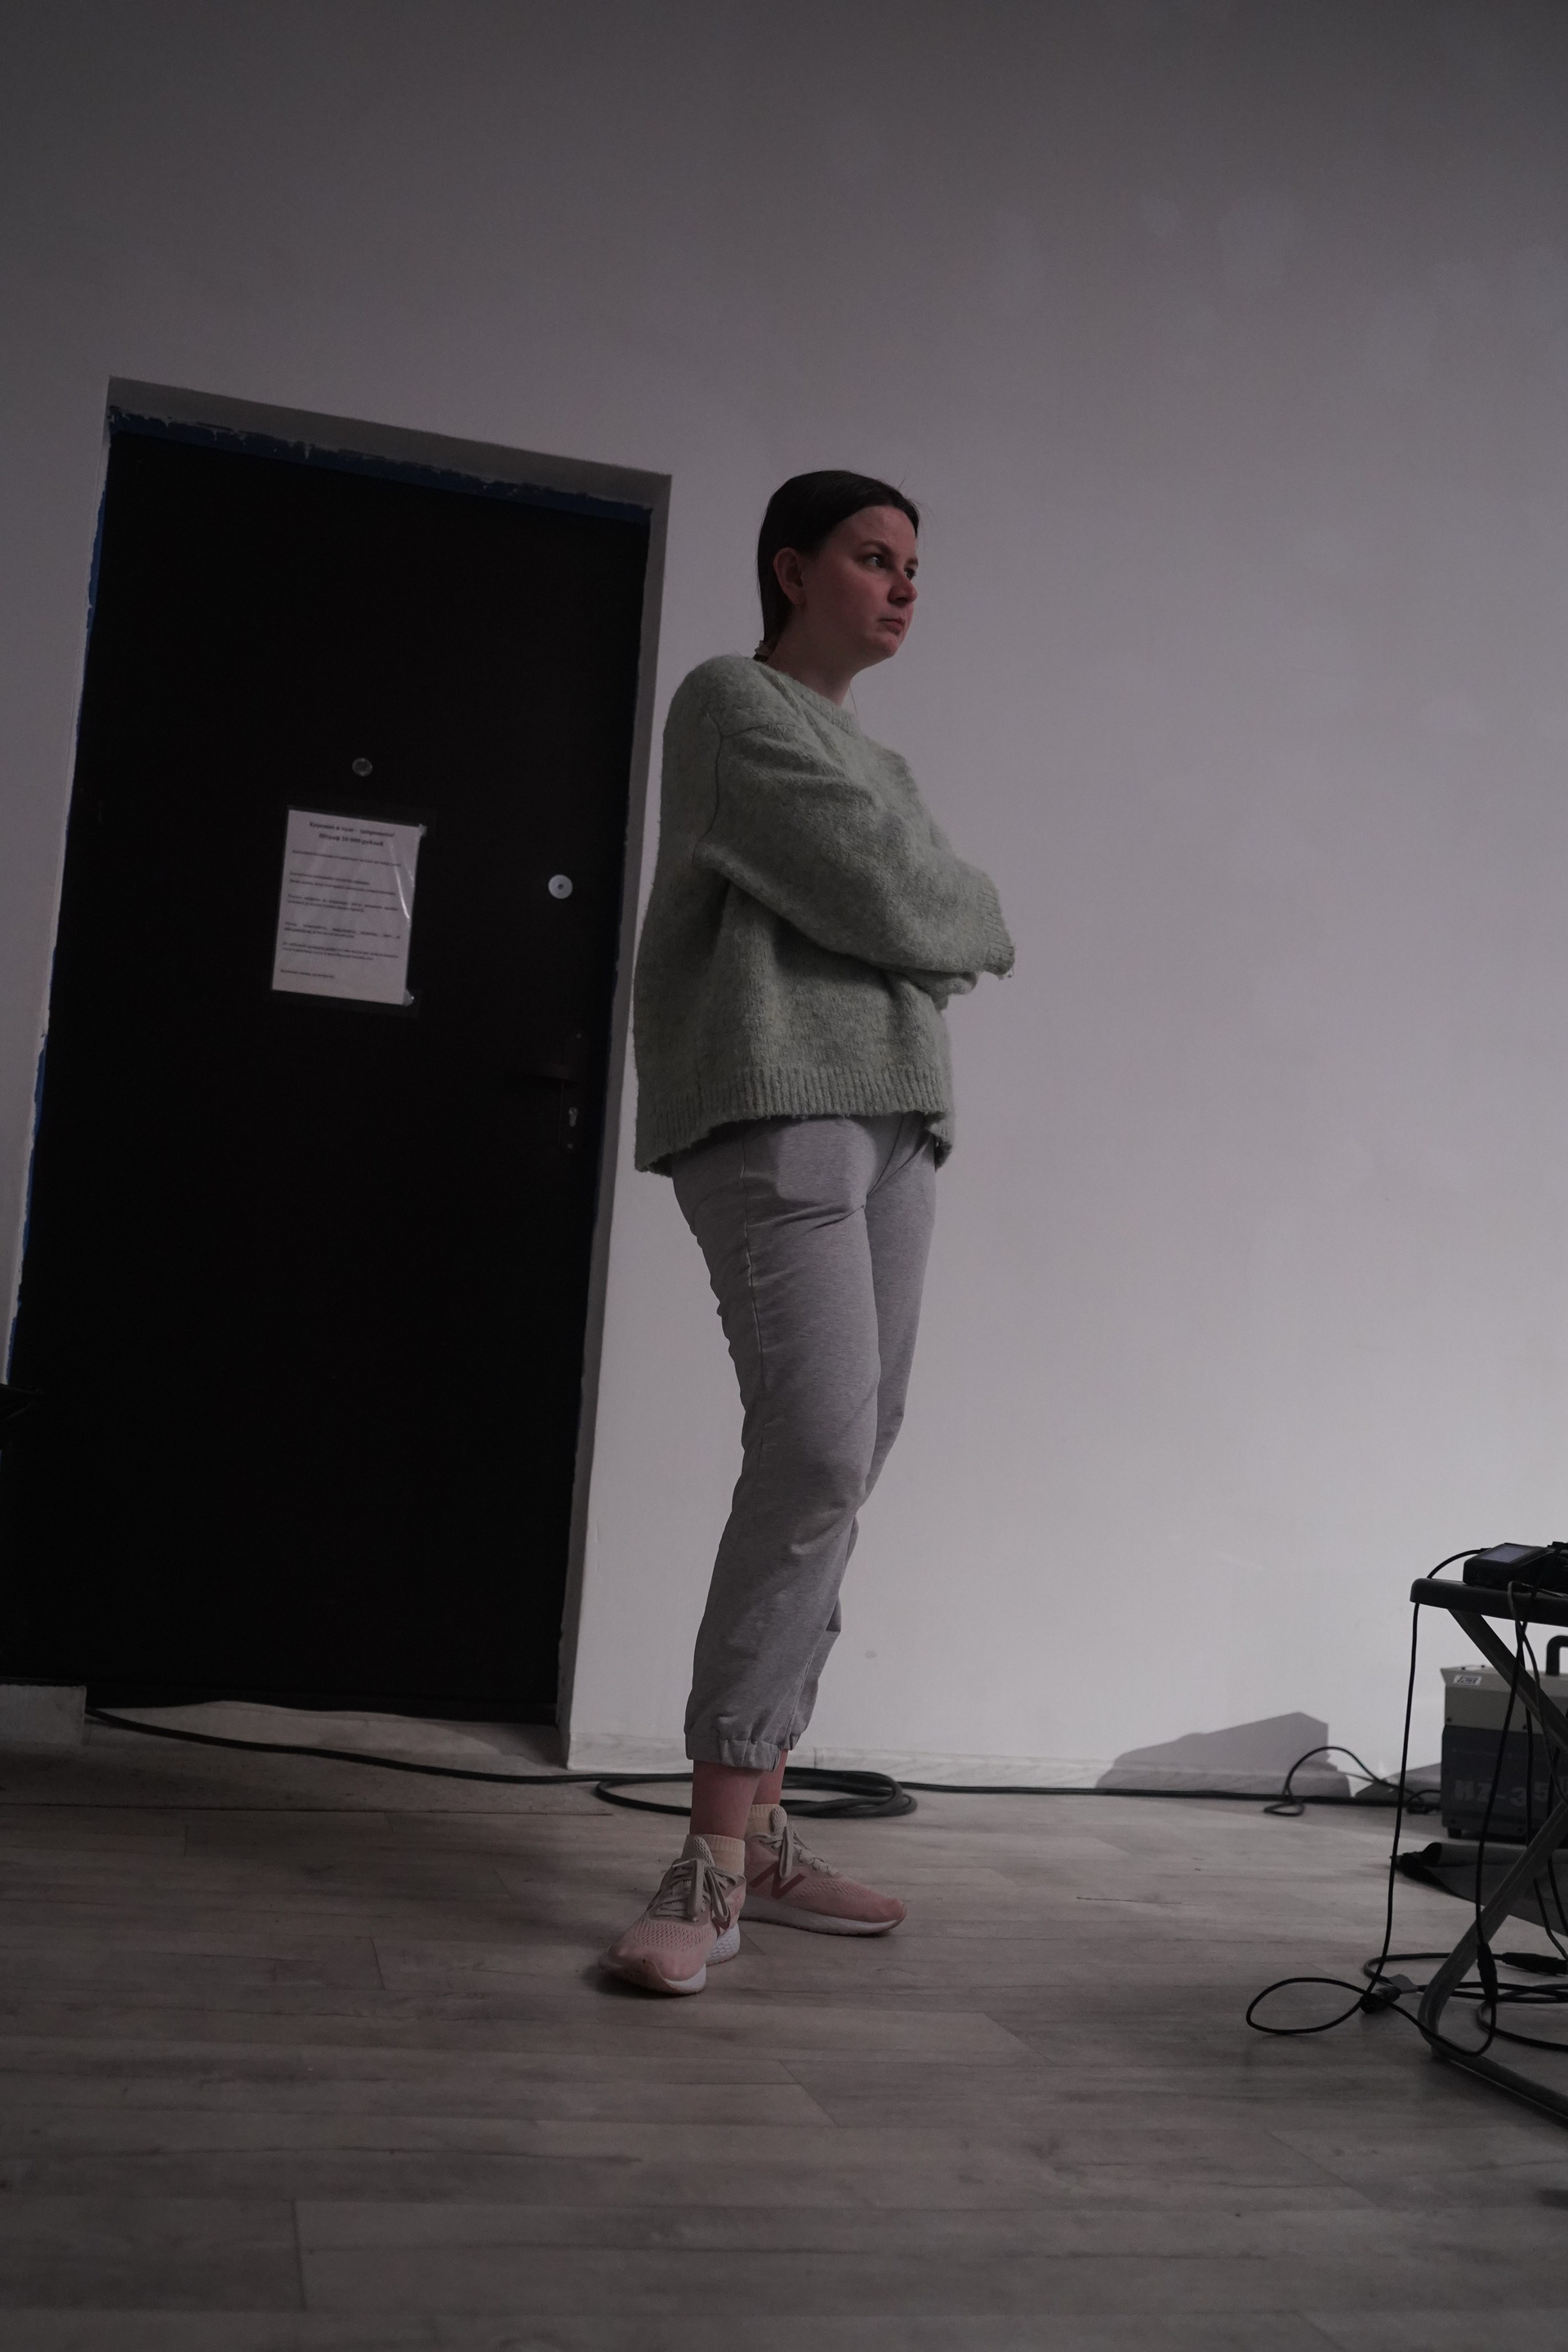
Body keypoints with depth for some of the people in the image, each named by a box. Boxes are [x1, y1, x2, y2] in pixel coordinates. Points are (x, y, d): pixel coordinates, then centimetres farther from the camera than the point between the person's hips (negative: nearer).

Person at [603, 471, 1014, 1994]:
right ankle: (713, 1863, -16)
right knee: (817, 1454, -20)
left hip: (896, 1122, 8)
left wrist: (928, 923, -2)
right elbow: (889, 902, -8)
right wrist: (975, 918, 10)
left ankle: (755, 1829, 7)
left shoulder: (876, 761, 27)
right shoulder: (732, 701, 1)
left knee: (832, 1473, 1)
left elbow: (922, 931, 18)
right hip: (773, 1112, -8)